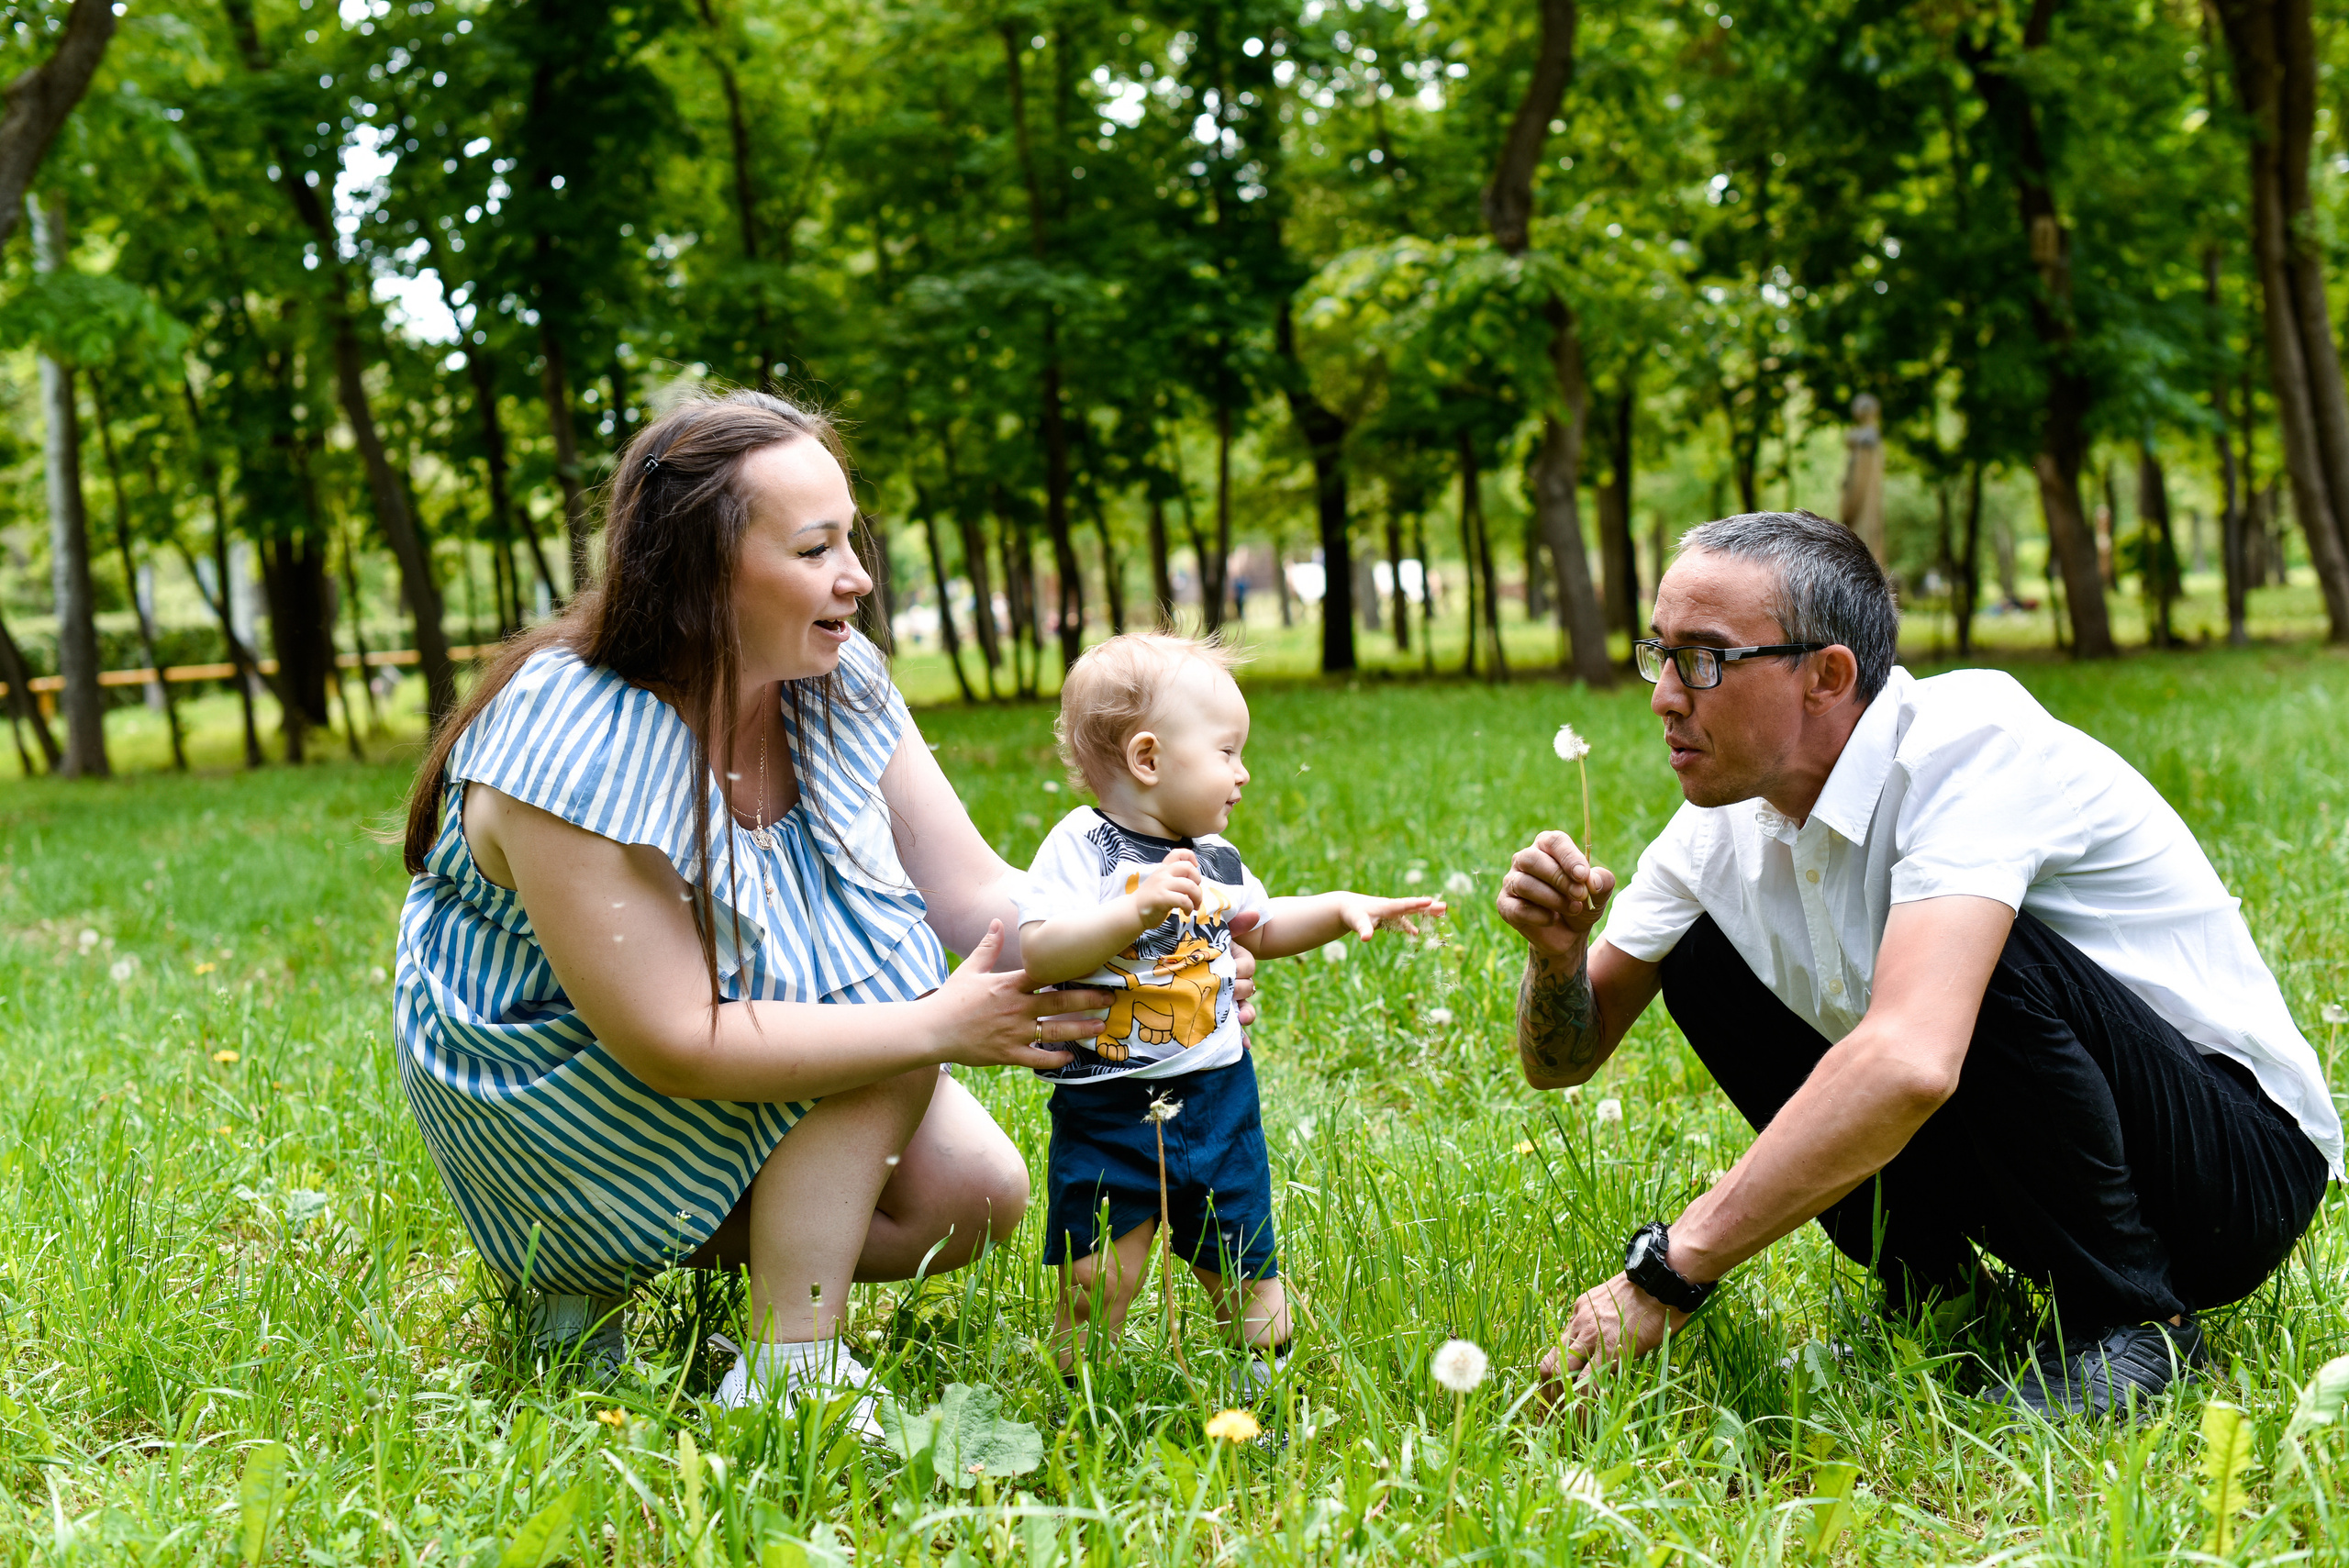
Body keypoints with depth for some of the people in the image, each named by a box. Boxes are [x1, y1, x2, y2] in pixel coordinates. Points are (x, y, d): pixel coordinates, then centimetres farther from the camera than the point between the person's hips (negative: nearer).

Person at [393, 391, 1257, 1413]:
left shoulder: (840, 682, -10)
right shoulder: (577, 751, -32)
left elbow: (974, 893, -10)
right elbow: (673, 1043, -34)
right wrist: (945, 1027, -36)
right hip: (552, 1089, -7)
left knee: (975, 1196, -5)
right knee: (887, 983, -25)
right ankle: (788, 1371, -16)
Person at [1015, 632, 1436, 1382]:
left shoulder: (1214, 859, 10)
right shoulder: (1082, 847, -12)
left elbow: (1259, 928, 28)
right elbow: (1036, 953, -24)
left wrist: (1341, 909, 17)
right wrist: (1134, 911, -33)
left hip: (1219, 1097, 5)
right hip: (1110, 1113, -5)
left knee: (1243, 1266, 11)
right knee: (1097, 1279, -4)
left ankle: (1273, 1384, 28)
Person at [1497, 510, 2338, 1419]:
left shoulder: (1969, 741, -27)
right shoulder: (1728, 815, -3)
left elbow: (1910, 1062, -42)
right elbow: (1563, 1058, 4)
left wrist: (1667, 1271, -38)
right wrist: (1556, 954, -21)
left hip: (2244, 1168, -7)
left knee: (1988, 960, -34)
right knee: (1702, 959, -2)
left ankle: (2131, 1318, -13)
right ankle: (1932, 1287, 5)